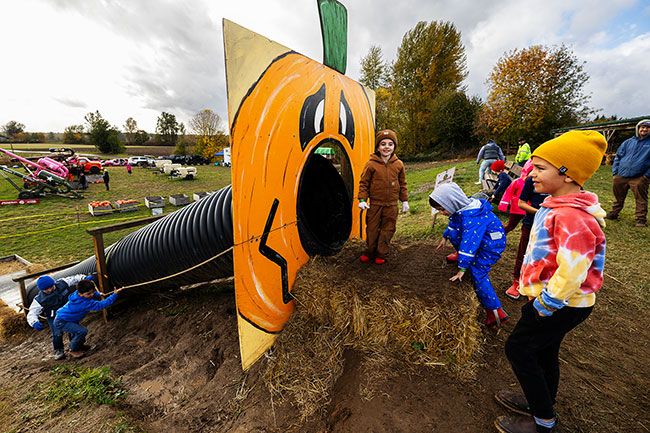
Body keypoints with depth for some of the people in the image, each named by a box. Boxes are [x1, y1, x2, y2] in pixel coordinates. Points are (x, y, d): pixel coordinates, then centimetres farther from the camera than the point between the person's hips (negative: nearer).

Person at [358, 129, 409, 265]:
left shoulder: (398, 164, 2)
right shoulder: (371, 164, -7)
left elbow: (402, 184, 10)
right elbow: (363, 182, -3)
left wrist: (404, 200, 9)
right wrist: (362, 199, -10)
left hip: (391, 204, 2)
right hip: (375, 203, -2)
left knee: (388, 229, 9)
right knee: (372, 229, 8)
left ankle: (381, 254, 24)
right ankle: (370, 252, 26)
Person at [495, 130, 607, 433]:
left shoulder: (571, 217, -28)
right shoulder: (556, 206, 4)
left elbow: (571, 271, -30)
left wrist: (542, 306, -18)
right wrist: (538, 297, 19)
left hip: (562, 304, -9)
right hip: (552, 299, 9)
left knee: (518, 348, 4)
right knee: (543, 350, 22)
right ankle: (542, 403, 44)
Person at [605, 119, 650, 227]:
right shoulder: (628, 142, 12)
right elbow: (618, 156, 14)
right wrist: (615, 171, 4)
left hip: (639, 178, -3)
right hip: (621, 176, 3)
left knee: (641, 200, -1)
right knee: (618, 197, 14)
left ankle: (641, 219, 7)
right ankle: (614, 213, 27)